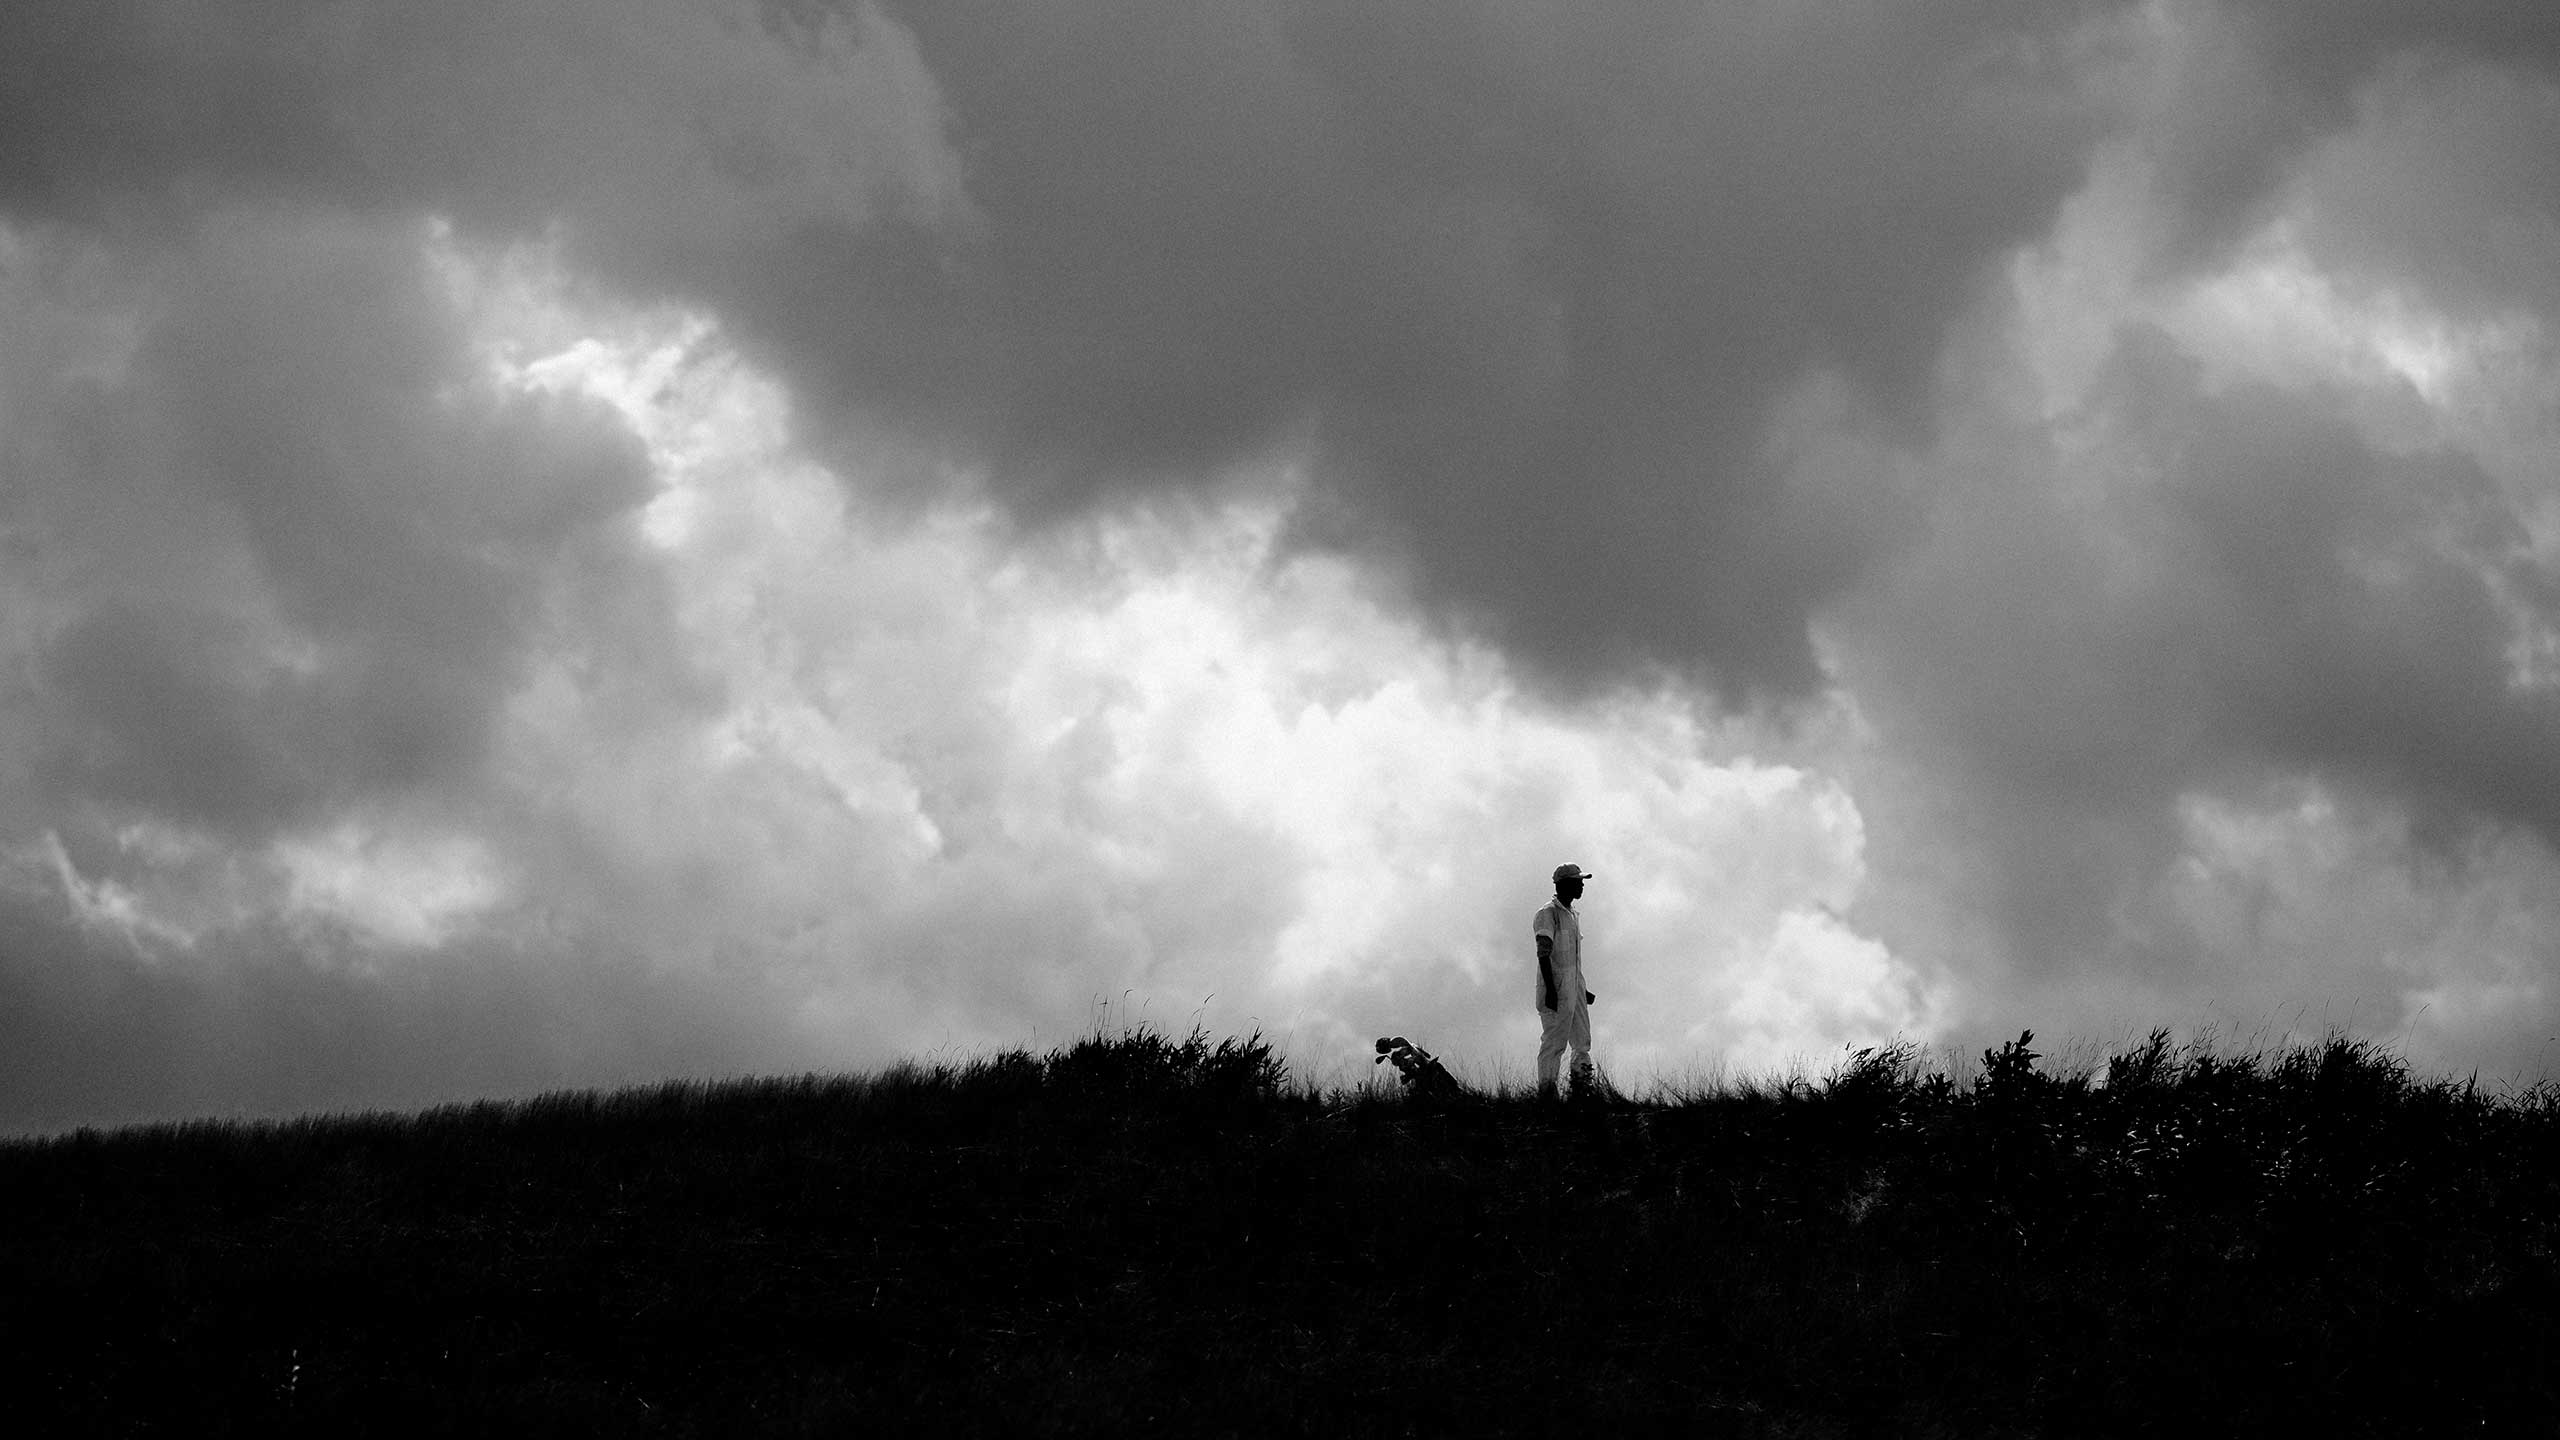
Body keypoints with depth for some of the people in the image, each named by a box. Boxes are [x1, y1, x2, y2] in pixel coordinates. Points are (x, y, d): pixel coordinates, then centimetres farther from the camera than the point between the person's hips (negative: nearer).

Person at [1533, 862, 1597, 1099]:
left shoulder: (1572, 916, 18)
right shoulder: (1548, 914, -10)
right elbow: (1543, 954, -18)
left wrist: (1582, 990, 26)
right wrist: (1550, 989, -24)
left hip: (1574, 990, 9)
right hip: (1556, 991, -9)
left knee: (1582, 1042, 8)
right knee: (1553, 1043, -8)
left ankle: (1581, 1090, 11)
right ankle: (1546, 1094, -6)